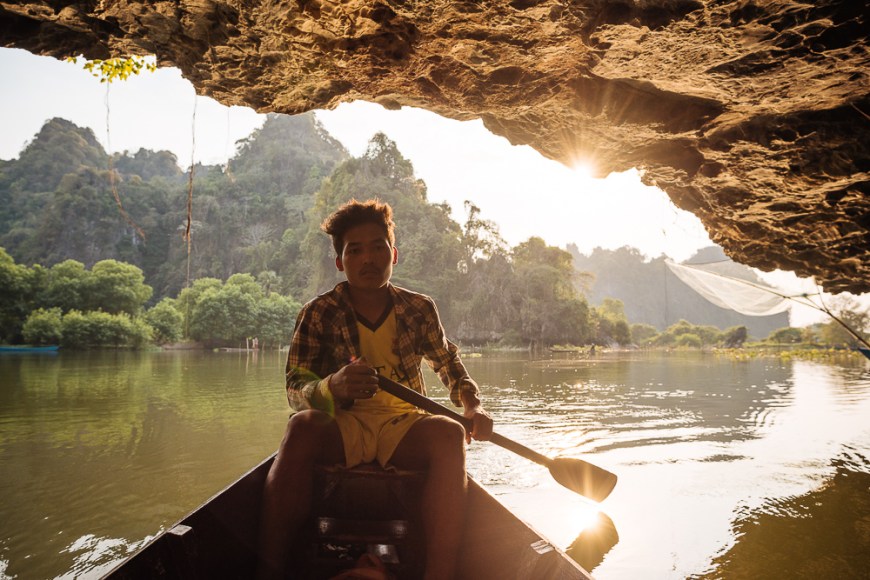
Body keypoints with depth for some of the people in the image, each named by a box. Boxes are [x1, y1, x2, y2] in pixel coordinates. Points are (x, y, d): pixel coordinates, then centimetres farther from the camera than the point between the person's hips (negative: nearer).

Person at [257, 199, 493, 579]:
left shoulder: (419, 310, 2)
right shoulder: (318, 314, -5)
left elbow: (450, 366, 16)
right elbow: (295, 390, -11)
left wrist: (474, 406, -6)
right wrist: (332, 386, -36)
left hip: (403, 428, 2)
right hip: (342, 429, -1)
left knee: (450, 434, -29)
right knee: (302, 426, -32)